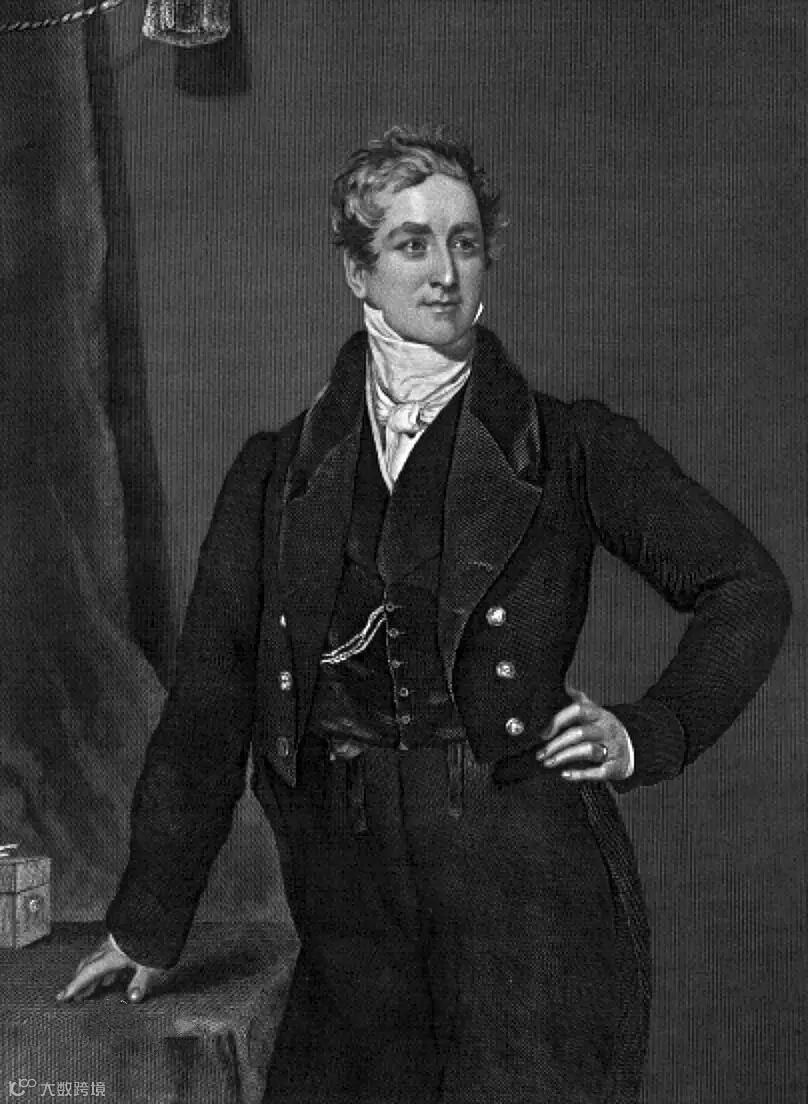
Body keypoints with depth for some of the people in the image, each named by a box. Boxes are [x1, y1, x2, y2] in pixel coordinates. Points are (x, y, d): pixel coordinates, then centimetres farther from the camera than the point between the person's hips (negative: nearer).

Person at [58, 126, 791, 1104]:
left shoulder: (571, 449, 1)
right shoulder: (279, 473, 7)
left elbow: (747, 590, 10)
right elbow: (209, 701, 9)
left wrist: (648, 734, -2)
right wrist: (149, 923, 11)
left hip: (530, 880, -2)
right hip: (353, 901, 3)